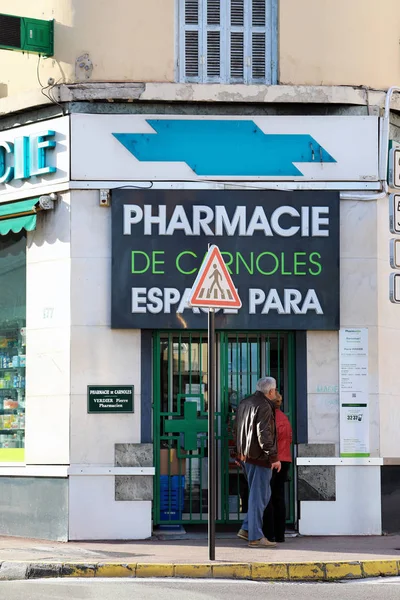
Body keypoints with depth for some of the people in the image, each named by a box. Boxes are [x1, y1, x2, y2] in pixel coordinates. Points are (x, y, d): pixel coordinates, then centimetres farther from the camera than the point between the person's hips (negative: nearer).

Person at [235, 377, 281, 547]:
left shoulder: (245, 403, 13)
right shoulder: (264, 407, -16)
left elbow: (239, 430, 21)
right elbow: (264, 434, -23)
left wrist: (240, 452, 27)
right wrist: (274, 457, -21)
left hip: (247, 456, 9)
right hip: (260, 456, -9)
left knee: (260, 494, 19)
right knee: (259, 496, -4)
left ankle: (247, 529, 15)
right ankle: (255, 537, -2)